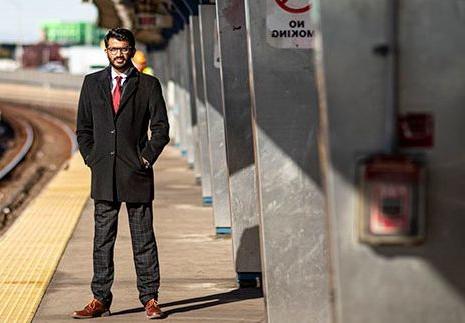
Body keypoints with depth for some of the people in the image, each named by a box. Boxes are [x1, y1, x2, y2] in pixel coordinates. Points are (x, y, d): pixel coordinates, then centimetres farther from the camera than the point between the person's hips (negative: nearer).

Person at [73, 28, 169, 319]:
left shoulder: (149, 85, 3)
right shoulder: (92, 83, 10)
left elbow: (161, 127, 2)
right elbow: (84, 127, 13)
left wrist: (147, 158, -6)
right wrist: (91, 159, 3)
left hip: (137, 174, -2)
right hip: (104, 175, 2)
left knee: (144, 239, 2)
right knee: (103, 238, 4)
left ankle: (150, 299, 7)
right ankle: (101, 300, 9)